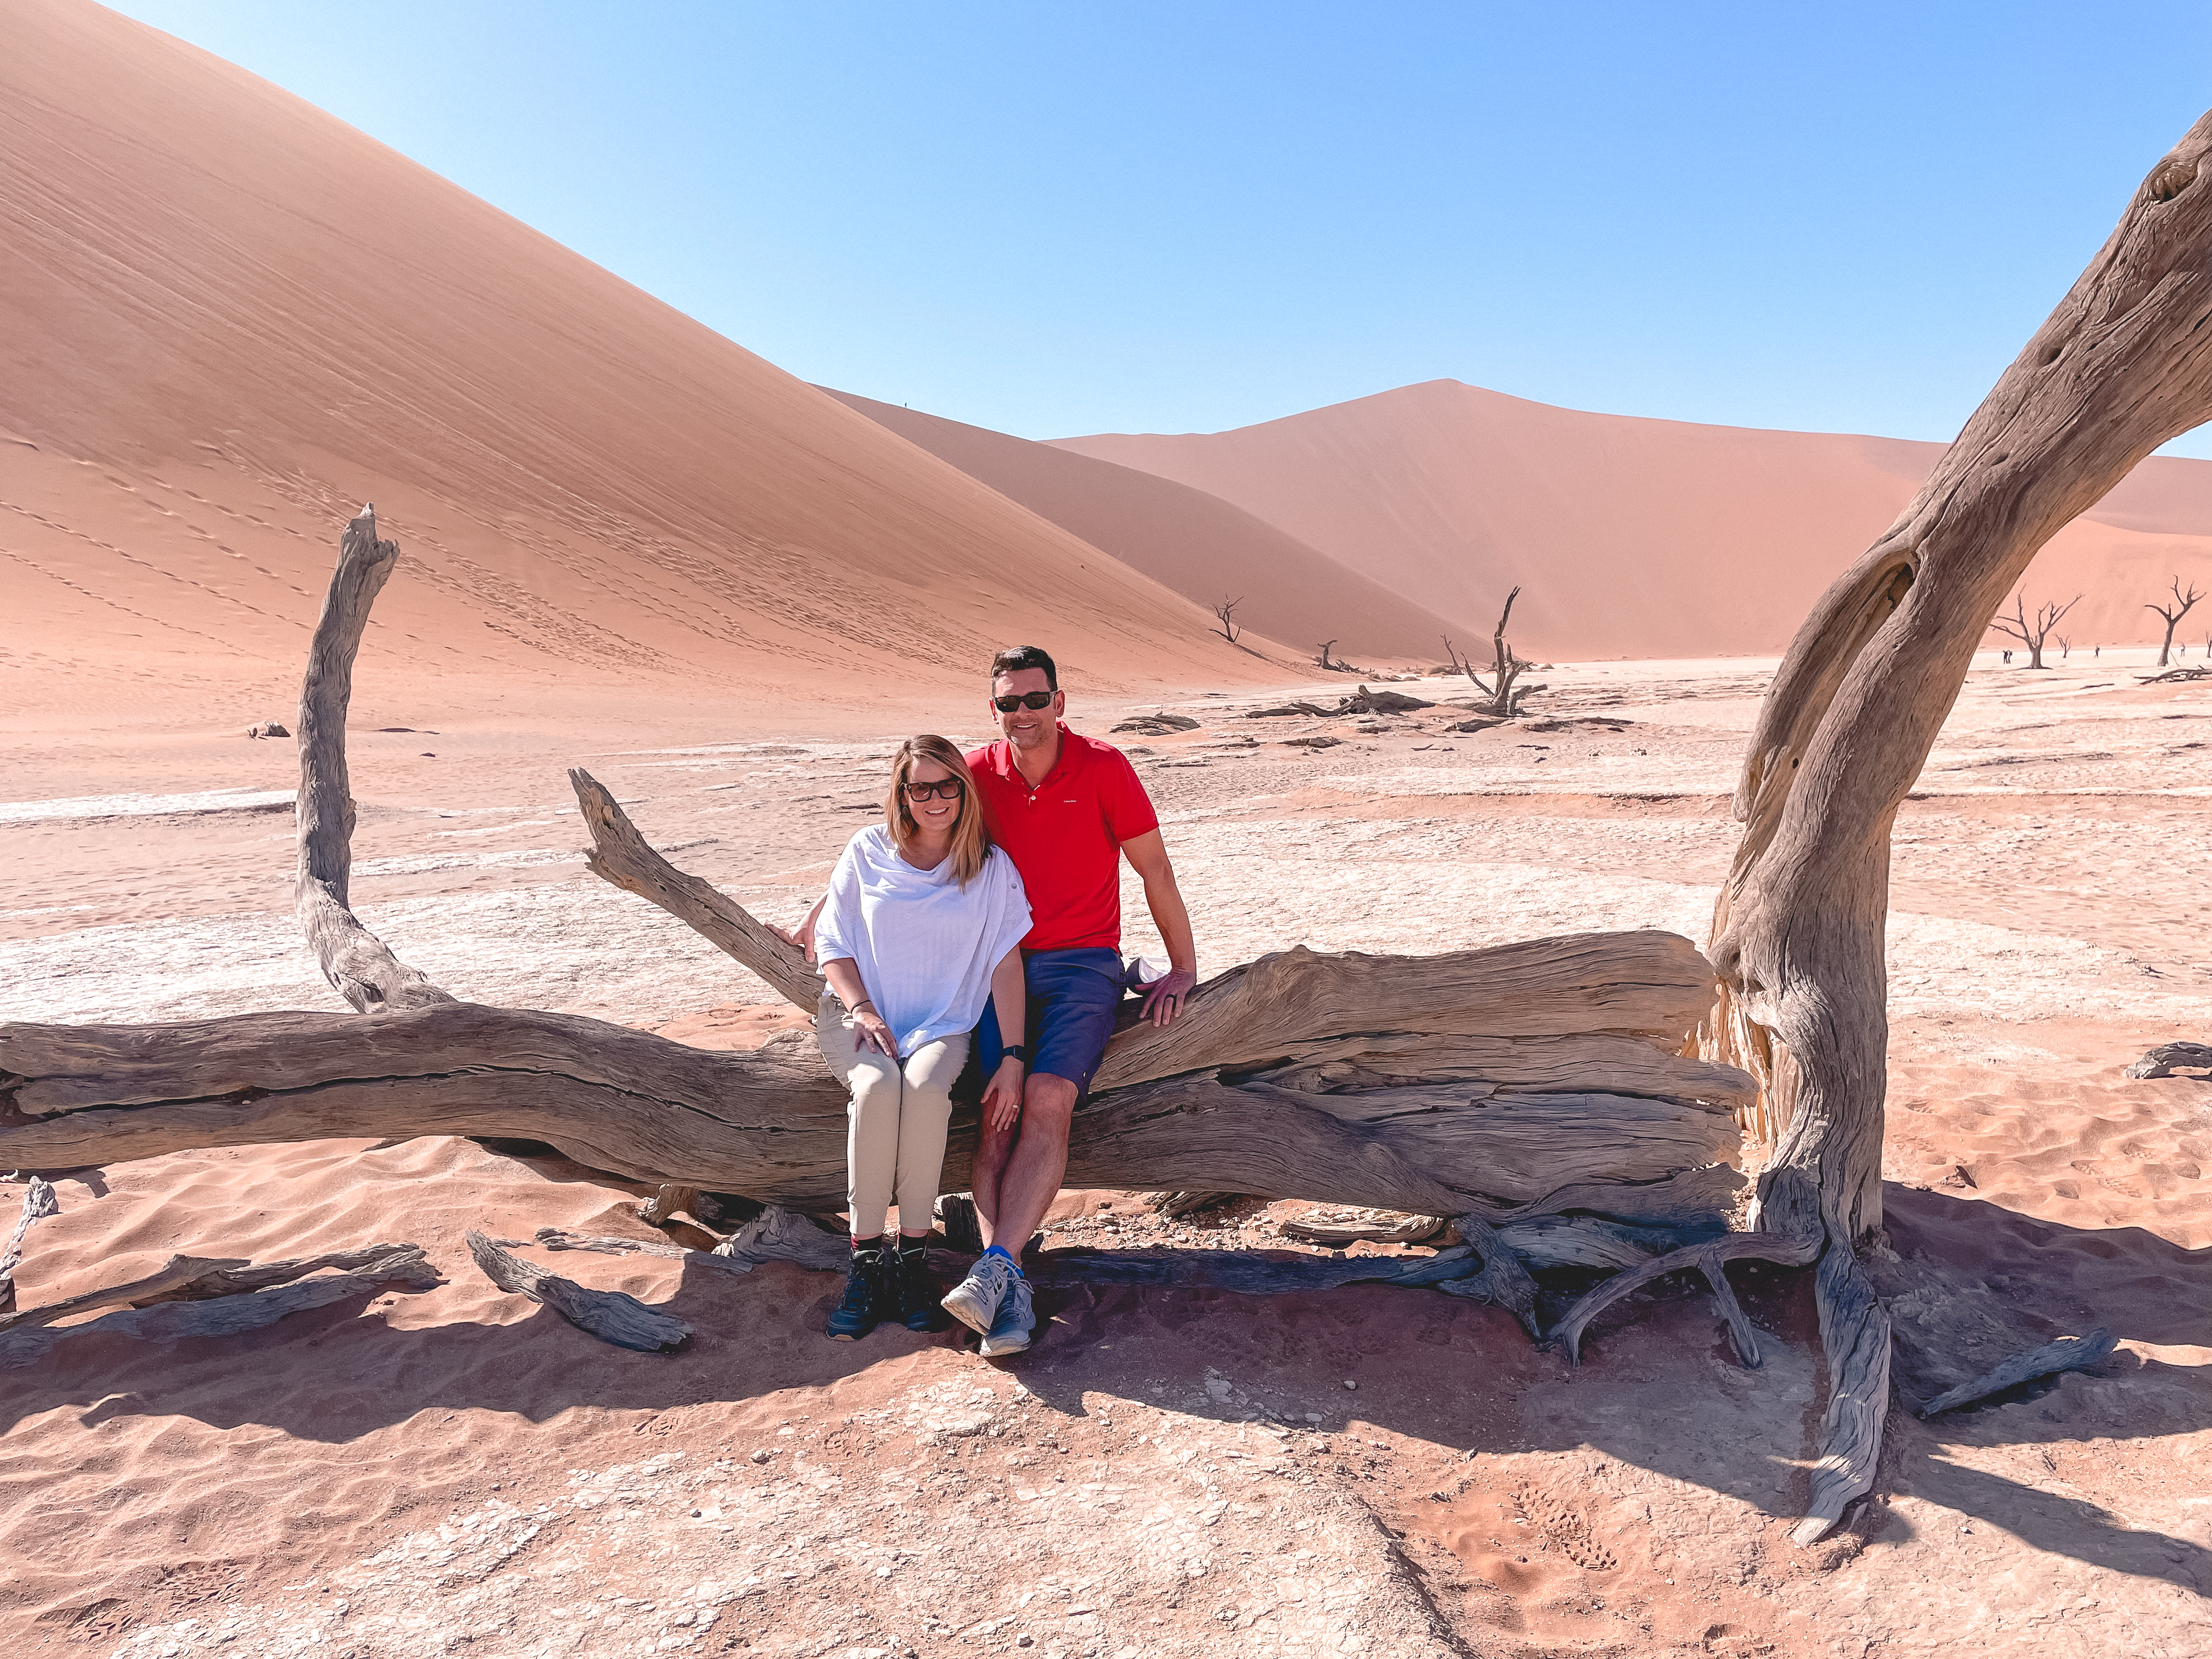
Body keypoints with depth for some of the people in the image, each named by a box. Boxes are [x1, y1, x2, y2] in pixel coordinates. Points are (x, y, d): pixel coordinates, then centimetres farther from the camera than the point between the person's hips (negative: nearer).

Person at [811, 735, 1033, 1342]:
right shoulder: (868, 852, 5)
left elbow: (1006, 963, -1)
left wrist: (1013, 1057, -9)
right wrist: (862, 1010, -11)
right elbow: (831, 941, 6)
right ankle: (866, 1257, -25)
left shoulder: (992, 868, 4)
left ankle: (912, 1255, -23)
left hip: (944, 1024, 0)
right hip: (857, 1014, 0)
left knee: (926, 1086, -35)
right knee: (878, 1084, -34)